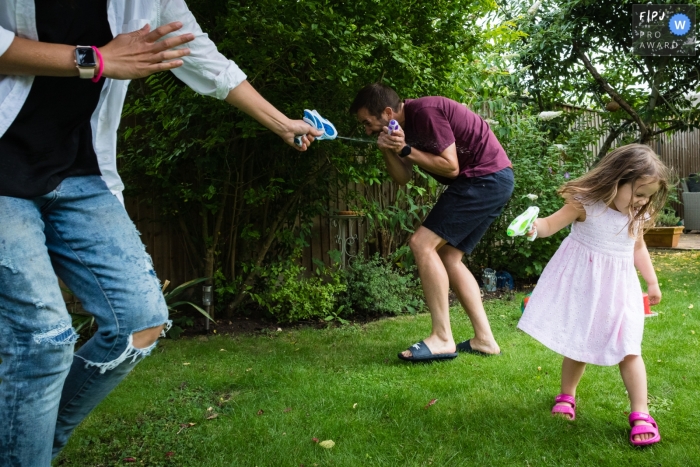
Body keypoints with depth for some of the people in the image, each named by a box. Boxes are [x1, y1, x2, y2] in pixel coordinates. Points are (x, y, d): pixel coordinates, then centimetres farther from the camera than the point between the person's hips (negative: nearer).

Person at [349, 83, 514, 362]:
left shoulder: (425, 112, -19)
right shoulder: (406, 124, 10)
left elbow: (450, 167, -19)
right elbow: (403, 178, 6)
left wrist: (406, 150, -16)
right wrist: (388, 150, -10)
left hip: (487, 179, -10)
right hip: (492, 184, 10)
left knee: (422, 244, -13)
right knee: (448, 257, 10)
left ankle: (442, 339, -11)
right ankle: (484, 339, 12)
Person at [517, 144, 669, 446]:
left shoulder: (637, 216, 0)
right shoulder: (586, 204, -17)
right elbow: (552, 224, -19)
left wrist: (652, 282, 17)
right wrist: (534, 226, -41)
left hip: (617, 288, 4)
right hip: (582, 284, -3)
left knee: (628, 349, -2)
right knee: (576, 344, 8)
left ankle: (640, 414, 6)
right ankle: (567, 396, 31)